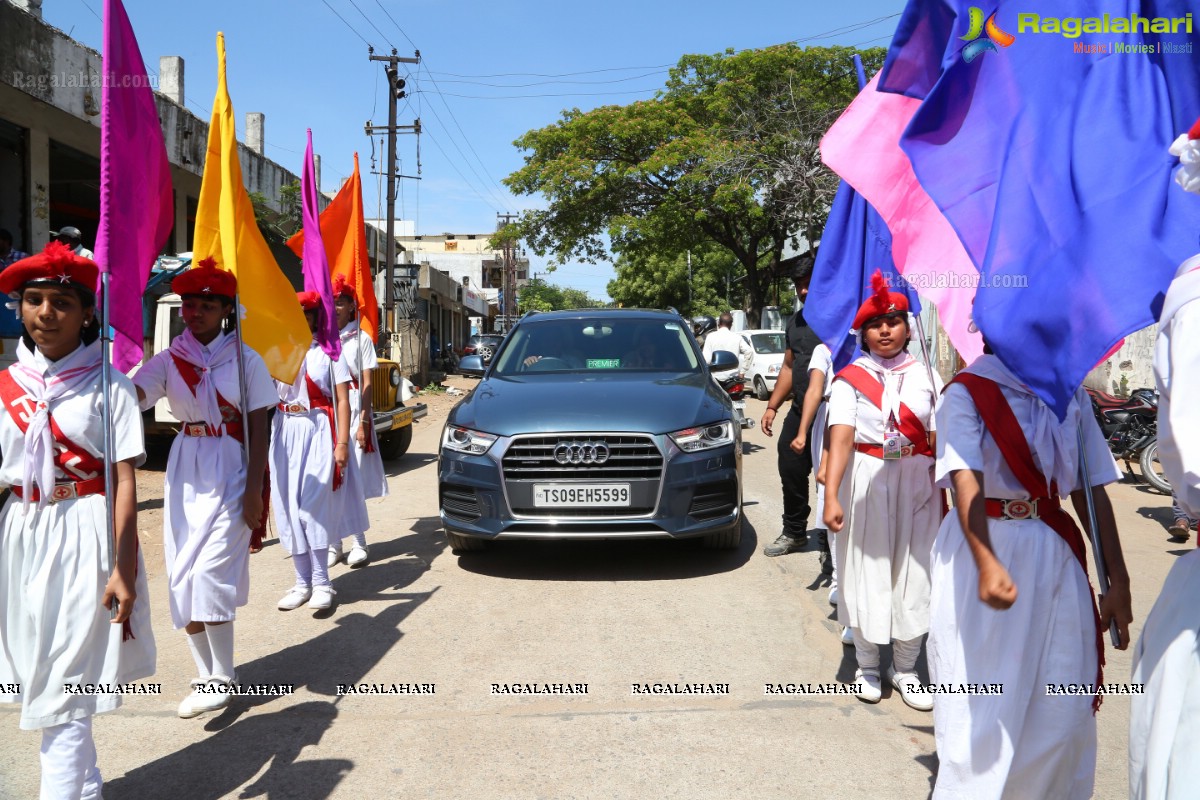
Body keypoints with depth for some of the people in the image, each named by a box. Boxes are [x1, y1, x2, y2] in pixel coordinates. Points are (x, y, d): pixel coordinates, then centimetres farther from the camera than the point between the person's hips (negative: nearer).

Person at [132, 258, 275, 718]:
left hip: (230, 471, -4)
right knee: (183, 579, 6)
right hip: (184, 470, 4)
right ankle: (205, 676, 21)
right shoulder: (169, 360, 4)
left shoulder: (245, 361, -3)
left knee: (210, 574, -9)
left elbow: (258, 431, -4)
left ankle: (223, 678, 7)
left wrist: (254, 491, -10)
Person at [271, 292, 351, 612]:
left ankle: (321, 582, 0)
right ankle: (302, 582, 14)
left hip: (318, 432, -4)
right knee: (289, 507, 5)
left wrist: (342, 443, -10)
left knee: (312, 505, -9)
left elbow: (342, 400, -3)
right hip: (286, 432, 4)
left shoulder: (328, 353, 1)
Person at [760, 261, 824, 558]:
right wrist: (772, 406, 18)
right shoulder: (796, 320, 17)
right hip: (799, 412, 8)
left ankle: (830, 542, 17)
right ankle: (794, 532, 30)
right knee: (791, 472, 13)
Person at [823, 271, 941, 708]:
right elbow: (840, 439, -15)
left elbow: (937, 440, 4)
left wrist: (945, 495, 0)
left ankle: (904, 668, 27)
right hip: (866, 482, -2)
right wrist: (831, 496, -24)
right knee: (867, 572, 7)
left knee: (913, 574, 8)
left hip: (916, 484, 3)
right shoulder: (850, 378, -4)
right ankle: (866, 666, 27)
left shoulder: (924, 376, 5)